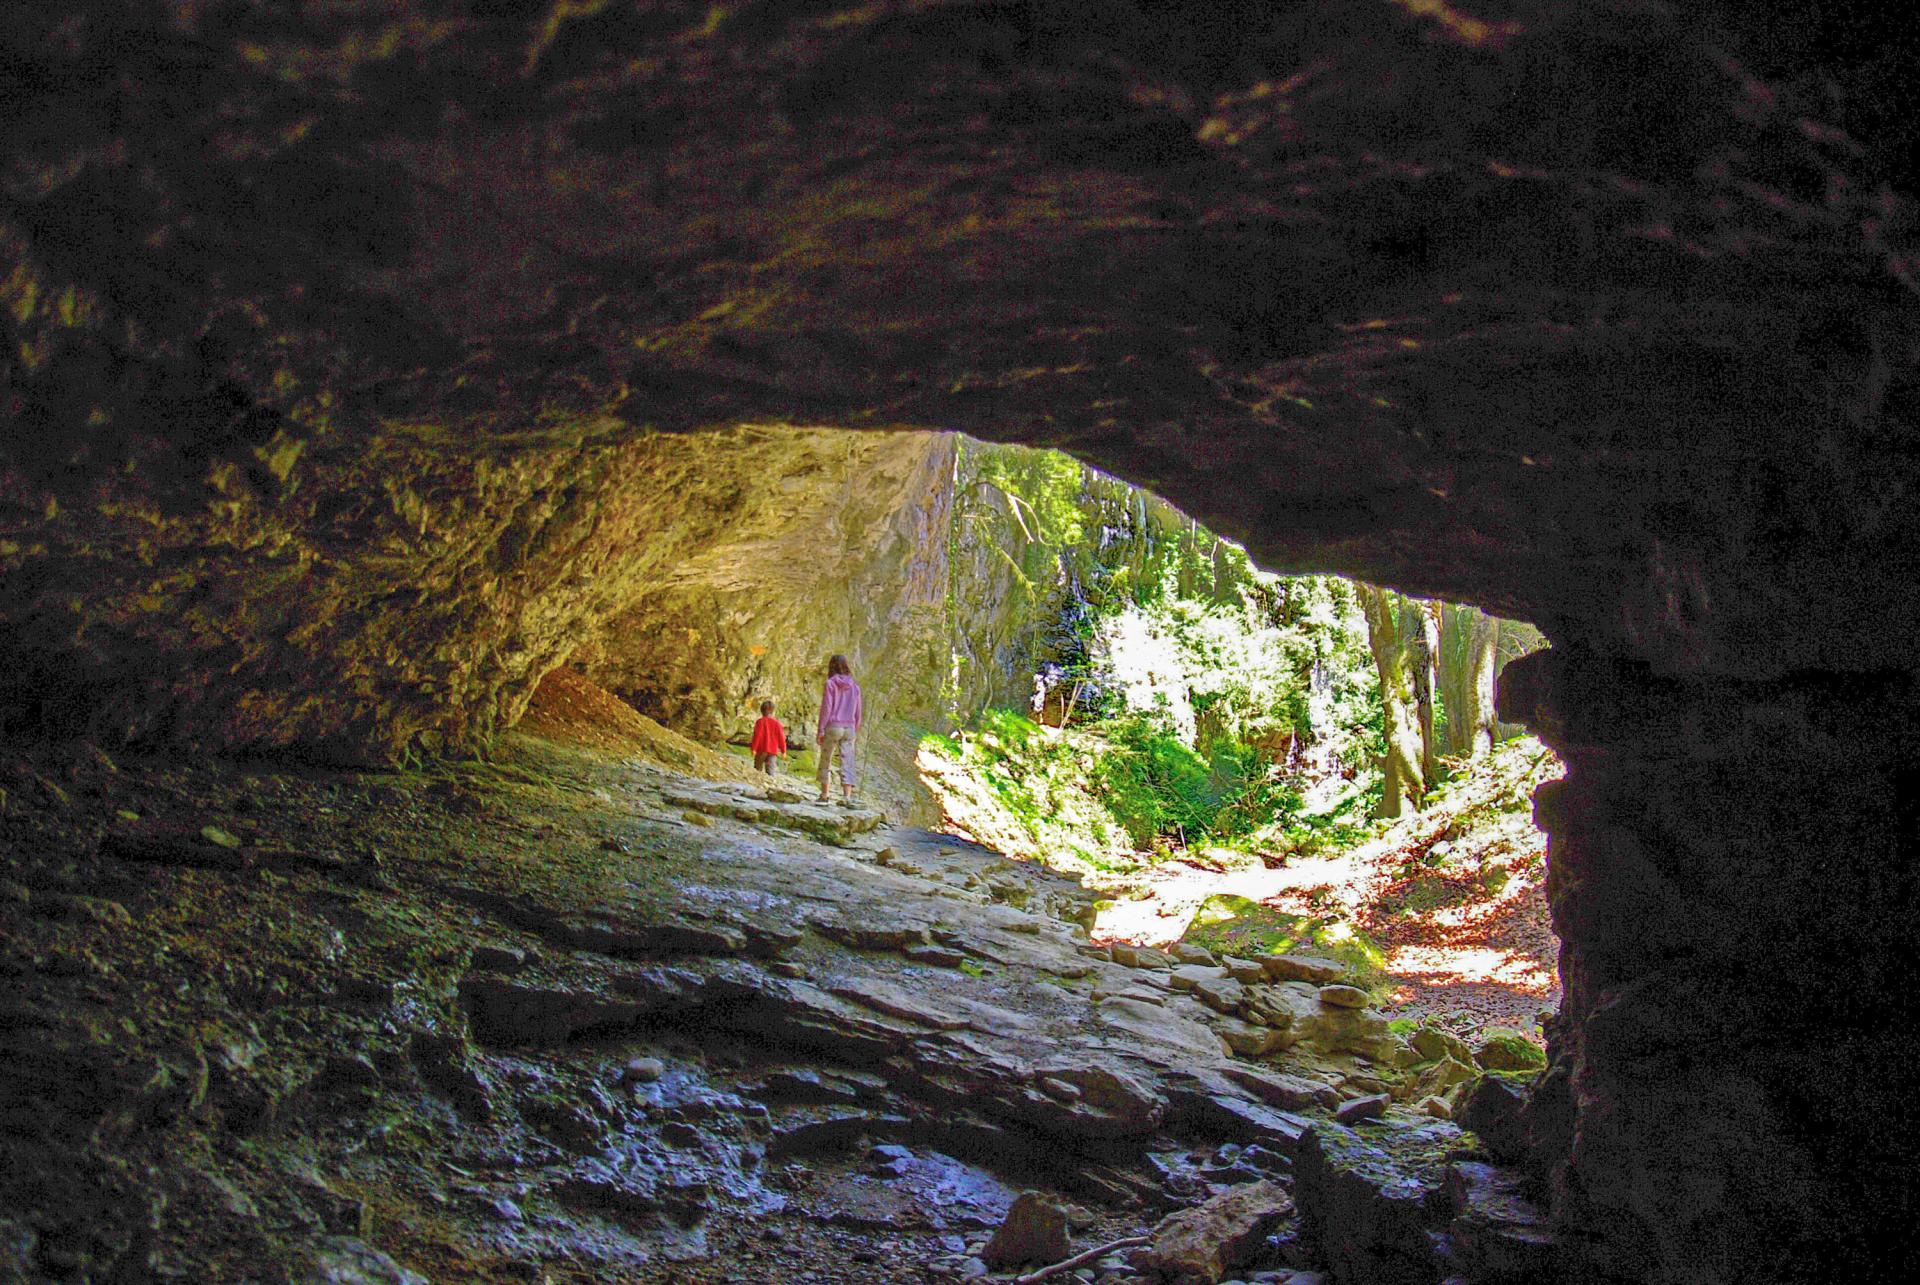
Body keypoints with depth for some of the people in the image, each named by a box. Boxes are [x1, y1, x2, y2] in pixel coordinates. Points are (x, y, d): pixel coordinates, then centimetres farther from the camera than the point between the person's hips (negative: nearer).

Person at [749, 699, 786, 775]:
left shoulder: (760, 722, -6)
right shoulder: (777, 723, 3)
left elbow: (757, 736, -11)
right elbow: (781, 737, 3)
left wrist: (754, 748, -9)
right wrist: (783, 750, 11)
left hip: (761, 750, -2)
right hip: (773, 751, 2)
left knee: (758, 769, 12)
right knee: (770, 770, -4)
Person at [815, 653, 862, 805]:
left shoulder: (830, 684, -6)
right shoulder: (854, 686, 7)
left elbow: (826, 708, -9)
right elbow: (857, 712, 11)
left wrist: (820, 730, -6)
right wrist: (856, 730, 20)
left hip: (833, 726, -3)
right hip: (849, 728, 3)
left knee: (825, 761, 12)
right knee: (847, 763, -1)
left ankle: (824, 795, 16)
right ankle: (847, 796, -14)